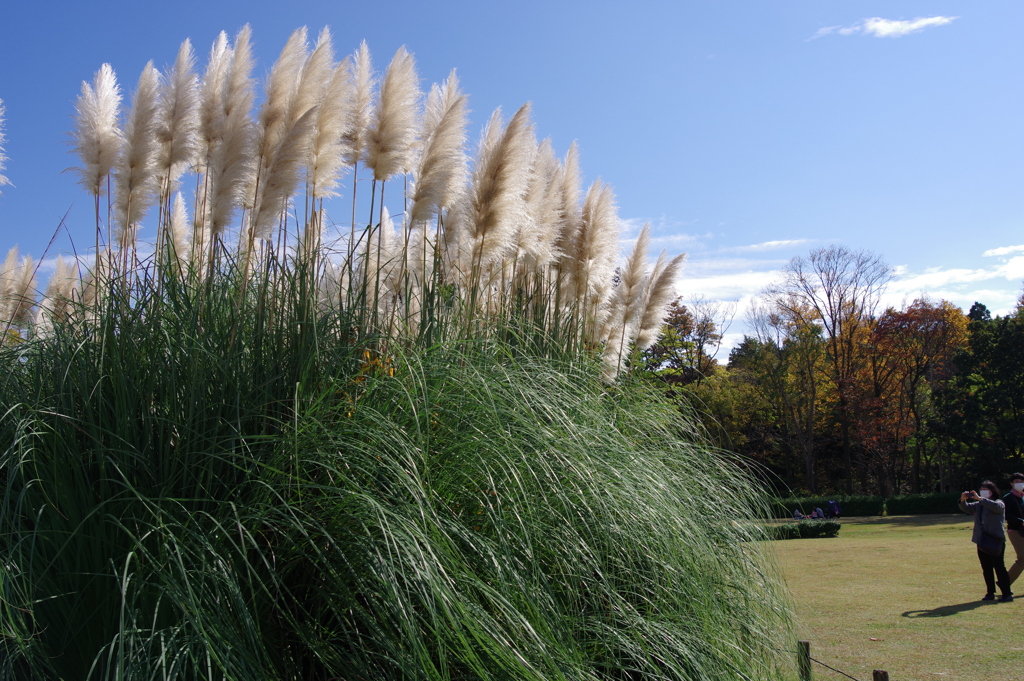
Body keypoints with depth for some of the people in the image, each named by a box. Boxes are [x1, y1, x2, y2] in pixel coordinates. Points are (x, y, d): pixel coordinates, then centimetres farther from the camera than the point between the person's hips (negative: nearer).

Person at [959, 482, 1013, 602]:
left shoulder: (999, 503, -3)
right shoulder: (979, 505, 17)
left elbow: (996, 506, -25)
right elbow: (966, 508, 10)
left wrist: (979, 498, -32)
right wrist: (963, 500, -11)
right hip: (982, 541, 6)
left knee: (998, 567, -7)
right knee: (986, 568, 7)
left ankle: (1007, 594, -3)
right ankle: (990, 593, 12)